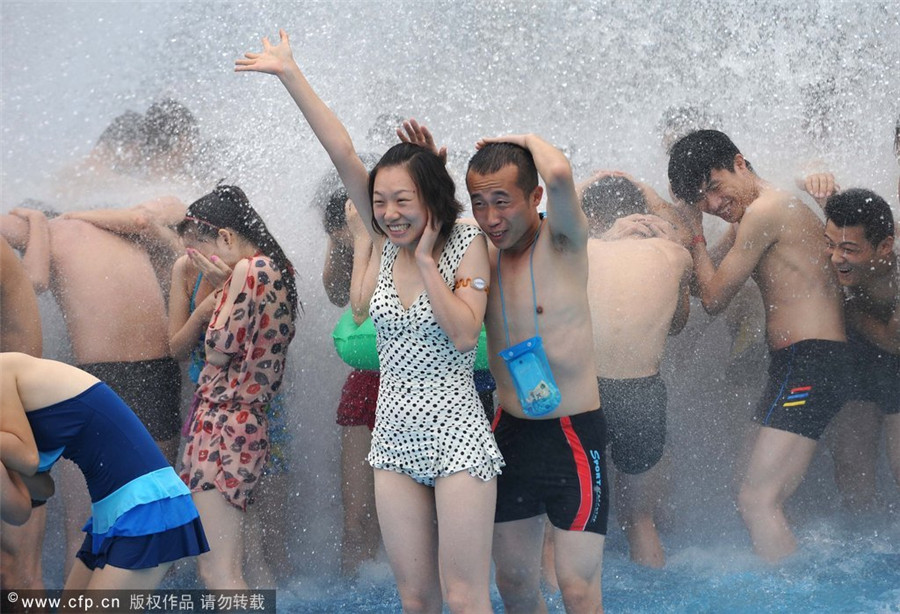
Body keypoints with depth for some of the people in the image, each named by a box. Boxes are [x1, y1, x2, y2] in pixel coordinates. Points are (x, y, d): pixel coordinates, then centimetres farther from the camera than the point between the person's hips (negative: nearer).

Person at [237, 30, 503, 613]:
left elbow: (465, 333, -17)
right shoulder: (386, 242, 7)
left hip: (455, 435, -5)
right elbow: (343, 152, 1)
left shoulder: (466, 244, -5)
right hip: (395, 438, 5)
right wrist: (290, 74, 0)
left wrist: (426, 259, -15)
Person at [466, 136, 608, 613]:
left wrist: (530, 140, -10)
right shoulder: (481, 255, 4)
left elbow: (559, 173, -31)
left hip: (574, 436, -5)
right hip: (509, 435, 5)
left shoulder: (562, 243, -12)